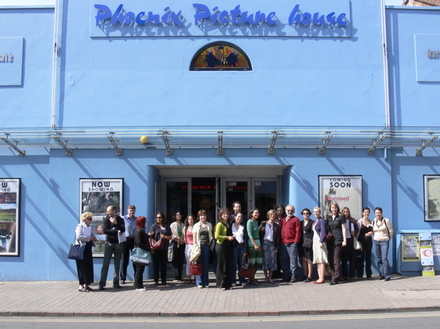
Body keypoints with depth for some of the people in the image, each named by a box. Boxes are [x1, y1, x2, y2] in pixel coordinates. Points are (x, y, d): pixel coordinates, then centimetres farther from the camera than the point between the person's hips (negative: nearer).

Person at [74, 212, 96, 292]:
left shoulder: (88, 227, 16)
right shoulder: (80, 226, -8)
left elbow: (91, 235, 21)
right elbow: (78, 236, -22)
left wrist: (94, 238, -2)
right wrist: (89, 238, -21)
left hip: (87, 249, 8)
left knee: (89, 267, 6)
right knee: (82, 267, -4)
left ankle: (86, 285, 12)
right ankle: (81, 285, 1)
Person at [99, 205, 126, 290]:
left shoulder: (120, 219, 3)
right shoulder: (106, 219, 1)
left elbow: (123, 230, -10)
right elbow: (105, 230, -11)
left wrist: (115, 223, -18)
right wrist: (116, 231, -12)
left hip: (118, 244, 1)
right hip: (109, 243, -1)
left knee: (117, 264, 6)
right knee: (105, 264, -5)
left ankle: (116, 283, 12)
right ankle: (102, 283, -4)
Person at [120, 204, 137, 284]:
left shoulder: (137, 219, 7)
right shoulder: (123, 218, -1)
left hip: (135, 240, 2)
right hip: (125, 240, -2)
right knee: (125, 260, 3)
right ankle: (123, 278, 11)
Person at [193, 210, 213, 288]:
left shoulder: (209, 225, 10)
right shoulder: (196, 225, 5)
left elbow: (211, 235, 14)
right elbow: (194, 237, 3)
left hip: (207, 246, 2)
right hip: (199, 246, -2)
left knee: (206, 264, 6)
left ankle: (206, 282, 13)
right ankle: (199, 282, 6)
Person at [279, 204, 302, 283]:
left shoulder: (296, 219, 3)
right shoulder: (282, 220, 19)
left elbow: (298, 231, -3)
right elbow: (280, 230, 18)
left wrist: (296, 241, -10)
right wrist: (280, 241, 9)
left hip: (292, 243, -5)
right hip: (283, 243, 6)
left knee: (293, 260, -3)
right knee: (284, 260, 8)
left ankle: (293, 276, 2)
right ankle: (286, 276, 17)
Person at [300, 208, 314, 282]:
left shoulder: (312, 222, -2)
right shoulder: (301, 223, 15)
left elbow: (313, 233, -6)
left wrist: (312, 242, -14)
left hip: (309, 243, -5)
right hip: (302, 243, 6)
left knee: (309, 260, -4)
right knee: (303, 259, 7)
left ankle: (309, 277, -1)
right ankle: (305, 276, 14)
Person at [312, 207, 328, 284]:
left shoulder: (322, 221, -8)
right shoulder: (315, 222, 17)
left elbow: (324, 232, -15)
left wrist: (321, 242, -21)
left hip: (320, 242, -9)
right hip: (315, 242, 9)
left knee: (321, 260, -8)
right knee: (318, 261, 9)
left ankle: (322, 278, -8)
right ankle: (320, 277, 12)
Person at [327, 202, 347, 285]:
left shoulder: (341, 217, 2)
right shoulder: (328, 218, 14)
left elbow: (344, 229, 0)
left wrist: (344, 240, -5)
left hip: (338, 241, -5)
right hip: (330, 241, 5)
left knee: (336, 260, -7)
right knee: (330, 260, 5)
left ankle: (335, 278, -5)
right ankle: (333, 277, 13)